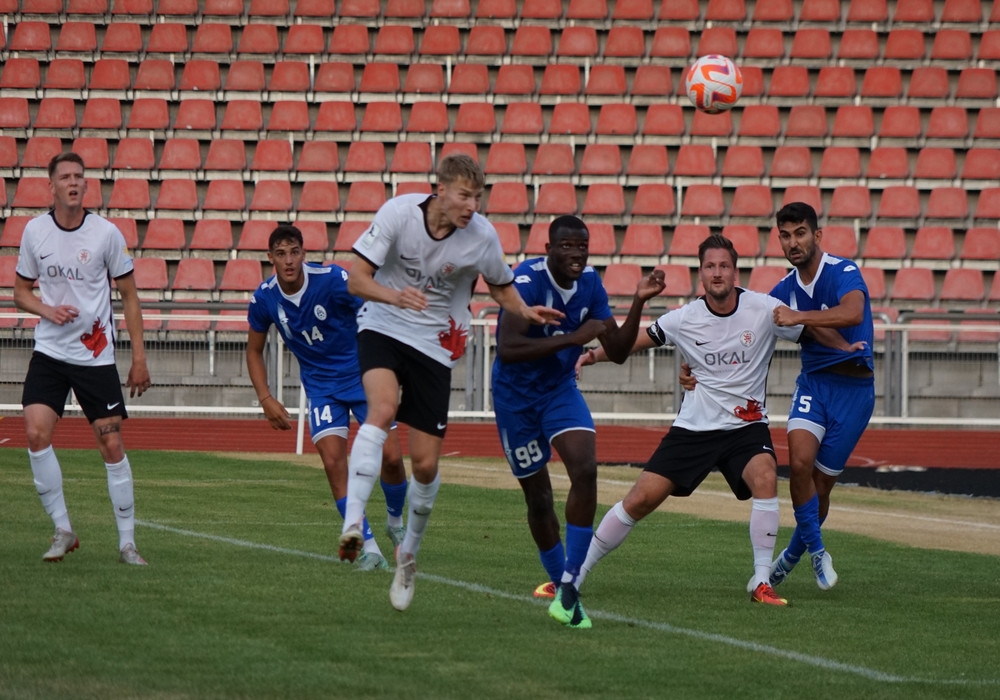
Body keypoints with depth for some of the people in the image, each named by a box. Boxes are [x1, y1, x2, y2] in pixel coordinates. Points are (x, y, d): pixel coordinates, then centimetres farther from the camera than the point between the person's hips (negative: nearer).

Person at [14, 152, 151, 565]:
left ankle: (127, 542, 7)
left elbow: (129, 296, 2)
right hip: (49, 351, 2)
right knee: (36, 434, -15)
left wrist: (139, 358, -2)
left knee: (112, 445, -3)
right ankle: (62, 531, -2)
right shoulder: (35, 231, 0)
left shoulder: (106, 233, -6)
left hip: (96, 356, -2)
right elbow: (21, 290, 11)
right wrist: (47, 310, -11)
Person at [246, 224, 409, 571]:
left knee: (391, 457, -9)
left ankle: (395, 522, 22)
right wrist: (266, 399, -3)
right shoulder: (264, 299, -9)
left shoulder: (332, 280, -21)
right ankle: (369, 548, -8)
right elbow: (254, 351, 8)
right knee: (333, 461, -16)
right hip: (320, 386, 2)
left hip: (361, 376, -2)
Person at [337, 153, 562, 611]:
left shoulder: (482, 236, -11)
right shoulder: (398, 213, -16)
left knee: (426, 464, 0)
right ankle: (352, 523, -41)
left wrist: (525, 312, -11)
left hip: (435, 345, 2)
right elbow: (356, 279, -15)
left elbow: (500, 285, 9)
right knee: (383, 407, -34)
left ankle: (409, 552, 27)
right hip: (383, 328, -2)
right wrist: (395, 295, -34)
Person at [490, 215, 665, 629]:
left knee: (586, 470, -20)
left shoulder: (590, 284, -5)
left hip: (561, 390, 4)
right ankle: (557, 577, 28)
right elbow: (507, 349, -34)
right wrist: (572, 338, -36)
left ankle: (569, 584, -18)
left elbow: (617, 353, -1)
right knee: (538, 497, 4)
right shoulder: (527, 281, -23)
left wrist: (638, 303, -13)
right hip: (517, 396, -4)